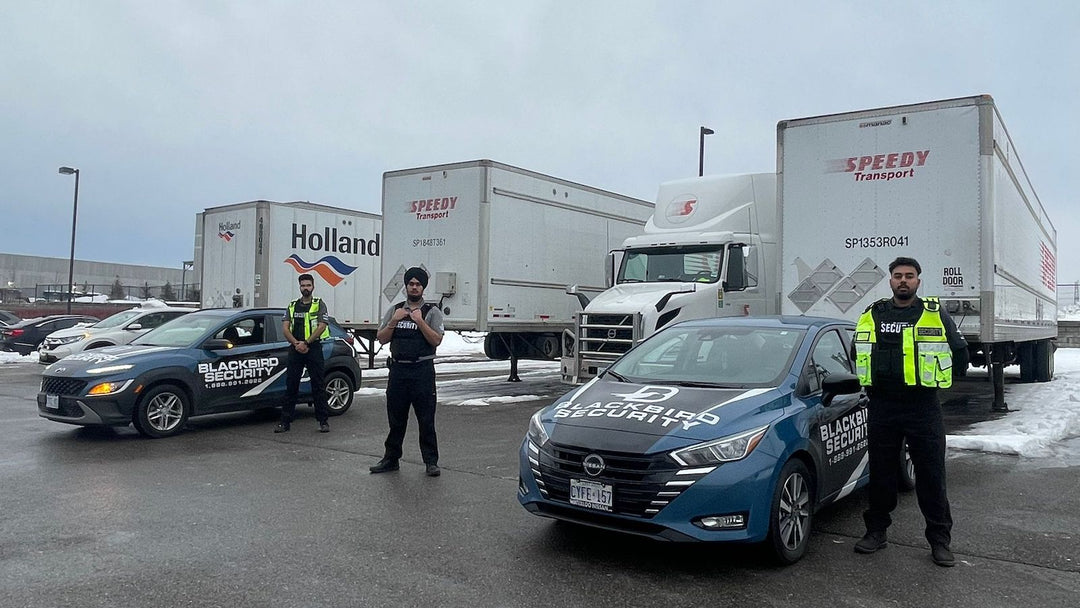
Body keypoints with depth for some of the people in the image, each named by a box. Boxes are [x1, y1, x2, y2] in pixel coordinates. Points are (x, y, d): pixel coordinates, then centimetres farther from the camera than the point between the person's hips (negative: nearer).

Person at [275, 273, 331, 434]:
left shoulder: (320, 305, 4)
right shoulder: (292, 306, 14)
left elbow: (321, 327, -8)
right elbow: (285, 328, 5)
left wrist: (306, 343, -14)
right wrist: (297, 344, -11)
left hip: (314, 349, -3)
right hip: (295, 350, 3)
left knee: (318, 385, -1)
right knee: (291, 386, 4)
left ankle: (323, 421, 4)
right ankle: (285, 422, 8)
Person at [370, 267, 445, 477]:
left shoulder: (432, 311, 2)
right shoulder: (395, 310, 12)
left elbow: (436, 340, -9)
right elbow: (381, 339, 7)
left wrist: (420, 321, -16)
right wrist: (394, 321, -7)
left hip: (422, 371, -3)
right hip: (398, 370, 4)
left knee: (426, 419, 0)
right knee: (396, 418, 12)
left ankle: (431, 461, 8)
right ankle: (391, 459, 23)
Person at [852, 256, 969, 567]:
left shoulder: (935, 314, 1)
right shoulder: (872, 315, 8)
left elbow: (960, 355, 6)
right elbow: (857, 354, 20)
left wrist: (933, 380, 4)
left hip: (923, 409, -2)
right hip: (882, 409, 2)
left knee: (931, 475, 2)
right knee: (881, 473, 10)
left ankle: (940, 539, 14)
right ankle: (876, 531, 22)